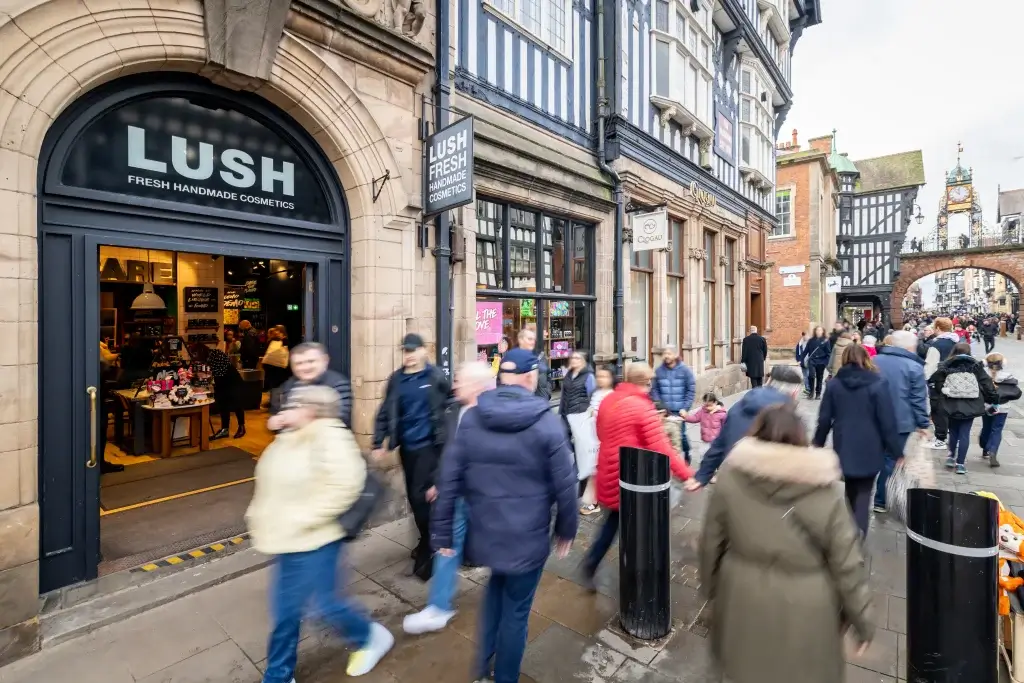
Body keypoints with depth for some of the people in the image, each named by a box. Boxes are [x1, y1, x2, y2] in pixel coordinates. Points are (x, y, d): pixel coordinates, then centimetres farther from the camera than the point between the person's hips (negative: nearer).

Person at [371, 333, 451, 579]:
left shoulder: (436, 377, -6)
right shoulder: (396, 379, 3)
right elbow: (385, 413, 5)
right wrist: (378, 443, 2)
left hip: (428, 444, -4)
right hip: (406, 446, 5)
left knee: (421, 496, -7)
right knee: (413, 496, 15)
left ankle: (427, 551, 14)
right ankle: (426, 542, 37)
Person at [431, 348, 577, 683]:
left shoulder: (471, 418, -7)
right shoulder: (547, 422, -15)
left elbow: (449, 479, -5)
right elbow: (564, 485, -10)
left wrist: (442, 531, 4)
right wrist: (566, 529, 6)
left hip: (484, 531, 4)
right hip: (527, 537, -3)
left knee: (496, 588, 32)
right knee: (516, 610, 18)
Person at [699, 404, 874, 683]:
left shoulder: (730, 476, -15)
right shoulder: (825, 492, -17)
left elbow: (711, 542, -6)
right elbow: (847, 563, -9)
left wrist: (710, 589, 11)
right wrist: (863, 620, 7)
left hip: (743, 598, 1)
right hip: (804, 606, 0)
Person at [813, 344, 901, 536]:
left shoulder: (835, 384, -2)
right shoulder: (878, 384, -9)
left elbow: (824, 418, 1)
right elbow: (887, 422, -9)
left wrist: (818, 443, 13)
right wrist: (897, 452, -1)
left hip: (844, 447, 2)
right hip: (869, 449, -2)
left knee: (851, 489, 21)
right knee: (863, 491, 6)